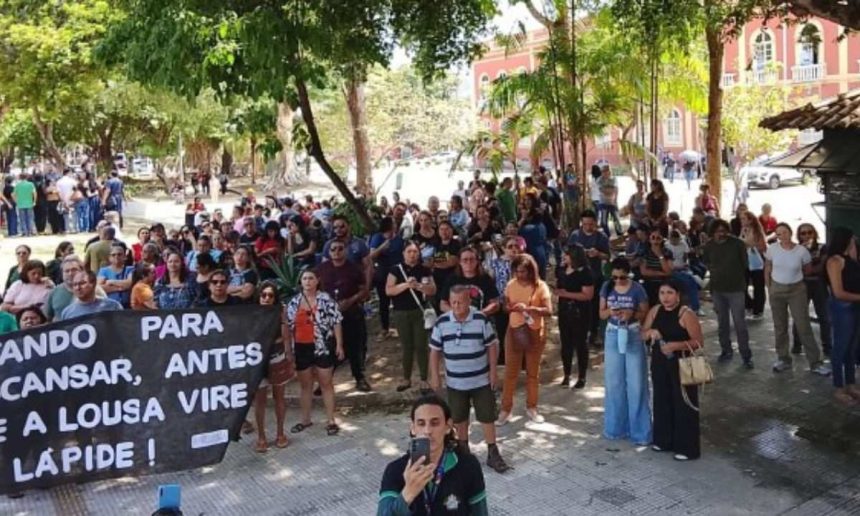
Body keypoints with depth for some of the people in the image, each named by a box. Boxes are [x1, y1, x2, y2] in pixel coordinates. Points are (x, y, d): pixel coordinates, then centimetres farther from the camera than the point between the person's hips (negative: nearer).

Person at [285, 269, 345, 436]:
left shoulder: (326, 299, -6)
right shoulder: (294, 302, 4)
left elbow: (336, 323, -6)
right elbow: (288, 327, 9)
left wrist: (339, 345, -10)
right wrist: (288, 349, 6)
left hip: (322, 347, -3)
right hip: (301, 348, 4)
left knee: (326, 383, 5)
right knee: (305, 385, 14)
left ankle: (331, 420, 11)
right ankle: (305, 419, 27)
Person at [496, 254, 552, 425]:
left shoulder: (541, 286, -10)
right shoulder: (511, 285, -1)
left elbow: (549, 311, -18)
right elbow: (505, 306, 7)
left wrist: (528, 308, -31)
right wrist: (509, 307, -16)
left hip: (535, 333, -1)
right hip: (514, 331, 1)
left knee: (533, 372, 11)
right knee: (510, 372, 2)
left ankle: (531, 407, 26)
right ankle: (505, 409, 10)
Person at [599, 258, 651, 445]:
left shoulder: (637, 289, -9)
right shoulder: (607, 287, 0)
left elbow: (645, 314, -3)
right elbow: (601, 314, 4)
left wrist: (632, 314, -22)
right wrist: (610, 311, -18)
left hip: (633, 336, -3)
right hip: (613, 335, 3)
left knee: (636, 383, -1)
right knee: (614, 383, 10)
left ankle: (639, 430, 8)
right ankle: (616, 426, 23)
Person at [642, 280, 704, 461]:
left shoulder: (686, 314, -13)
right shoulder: (655, 311, 5)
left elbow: (698, 341, -15)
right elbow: (642, 335, 10)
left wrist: (676, 345, -26)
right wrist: (651, 332, -13)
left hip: (681, 364, -6)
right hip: (659, 362, 6)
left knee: (683, 404, 0)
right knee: (662, 401, 14)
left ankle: (687, 448, 10)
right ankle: (664, 440, 29)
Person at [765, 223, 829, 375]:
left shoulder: (802, 251, -13)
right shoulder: (772, 249, -8)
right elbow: (767, 270, 5)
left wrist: (795, 279, 9)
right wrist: (769, 289, 6)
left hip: (797, 290, -2)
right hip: (776, 290, 2)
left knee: (804, 327, -2)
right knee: (780, 327, 12)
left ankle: (815, 362, 7)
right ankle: (783, 359, 27)